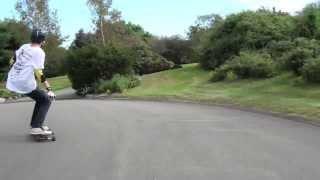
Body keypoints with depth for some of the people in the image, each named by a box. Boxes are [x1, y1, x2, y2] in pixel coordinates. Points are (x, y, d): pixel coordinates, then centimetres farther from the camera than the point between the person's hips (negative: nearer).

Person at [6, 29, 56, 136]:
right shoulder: (39, 52, -11)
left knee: (40, 98, 23)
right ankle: (36, 127, -6)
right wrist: (49, 89, -18)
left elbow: (12, 61, 14)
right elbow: (39, 73, -17)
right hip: (25, 84, -8)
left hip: (12, 81, 8)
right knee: (46, 100, 6)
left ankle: (35, 124, 26)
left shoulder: (24, 47, 10)